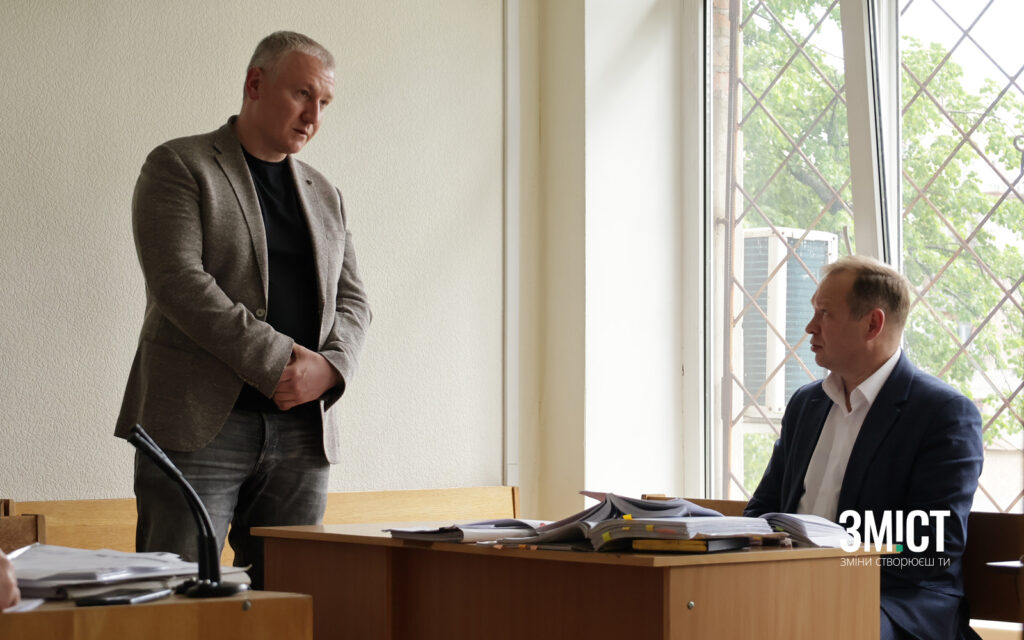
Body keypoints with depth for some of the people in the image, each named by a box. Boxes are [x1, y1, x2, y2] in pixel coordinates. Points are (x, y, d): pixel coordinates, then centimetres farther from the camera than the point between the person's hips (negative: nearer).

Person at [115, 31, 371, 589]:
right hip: (200, 424, -5)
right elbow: (178, 280, -12)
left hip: (302, 431, 5)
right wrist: (278, 362, -17)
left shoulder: (324, 196, 20)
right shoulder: (178, 166, 1)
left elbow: (352, 301, 15)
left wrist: (328, 367, -7)